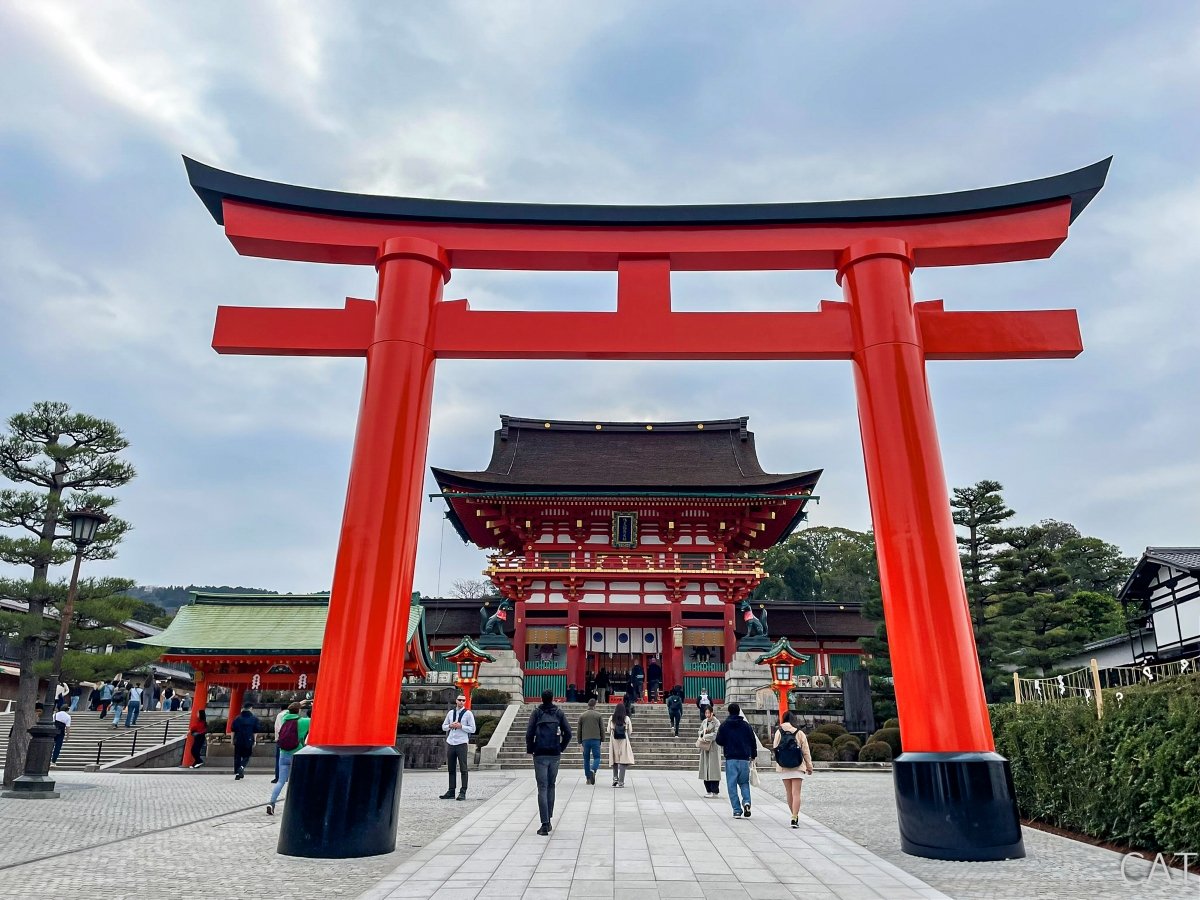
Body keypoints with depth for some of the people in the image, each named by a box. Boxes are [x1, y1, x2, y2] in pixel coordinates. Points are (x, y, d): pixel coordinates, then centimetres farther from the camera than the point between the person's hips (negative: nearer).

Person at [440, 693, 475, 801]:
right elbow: (443, 727, 17)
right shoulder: (450, 713, 13)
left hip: (462, 743, -5)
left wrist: (461, 726, -14)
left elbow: (472, 729, -3)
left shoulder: (468, 713, 0)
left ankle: (463, 792, -2)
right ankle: (451, 791, 15)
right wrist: (450, 725, -4)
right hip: (451, 743, 5)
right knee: (451, 769, 9)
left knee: (463, 769, -4)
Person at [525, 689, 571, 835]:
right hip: (555, 755, 2)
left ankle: (545, 824, -8)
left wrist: (530, 750, 4)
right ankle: (548, 820, 19)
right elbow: (568, 733, -1)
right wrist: (561, 749, 9)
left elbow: (529, 733, -9)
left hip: (540, 755, -2)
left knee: (542, 788, -2)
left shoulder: (537, 713, -1)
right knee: (551, 786, 16)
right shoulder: (559, 713, 4)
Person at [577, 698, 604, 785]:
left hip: (585, 740, 2)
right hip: (596, 739, -2)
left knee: (586, 758, 10)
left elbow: (579, 730, 10)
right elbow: (602, 729, 3)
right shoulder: (599, 715, 4)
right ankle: (593, 770, -24)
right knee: (596, 757, 4)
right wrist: (602, 739, 11)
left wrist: (579, 742, 13)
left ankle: (588, 778, 10)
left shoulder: (582, 716, 10)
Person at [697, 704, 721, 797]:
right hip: (704, 747, 6)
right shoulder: (704, 722, 13)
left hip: (713, 748, -6)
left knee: (713, 768, -5)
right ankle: (708, 790, 14)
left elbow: (715, 734, -17)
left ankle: (715, 791, 1)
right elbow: (699, 732, 17)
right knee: (705, 768, 6)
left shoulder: (716, 722, -7)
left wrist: (705, 736, -15)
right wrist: (703, 732, -4)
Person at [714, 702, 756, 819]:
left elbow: (719, 741, 0)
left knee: (732, 785, 5)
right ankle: (746, 802, -7)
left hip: (731, 759, -2)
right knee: (744, 782, 16)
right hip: (744, 758, 2)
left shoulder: (724, 725, 0)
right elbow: (753, 742, 6)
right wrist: (753, 757, 16)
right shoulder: (746, 725, 4)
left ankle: (737, 810, -1)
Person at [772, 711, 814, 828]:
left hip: (783, 767, 2)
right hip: (798, 767, -2)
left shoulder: (779, 732, -2)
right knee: (796, 793, -3)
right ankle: (795, 818, -12)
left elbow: (774, 747, -2)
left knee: (789, 793, 14)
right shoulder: (800, 733, -4)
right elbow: (806, 751, 0)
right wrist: (809, 766, 10)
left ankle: (794, 816, 25)